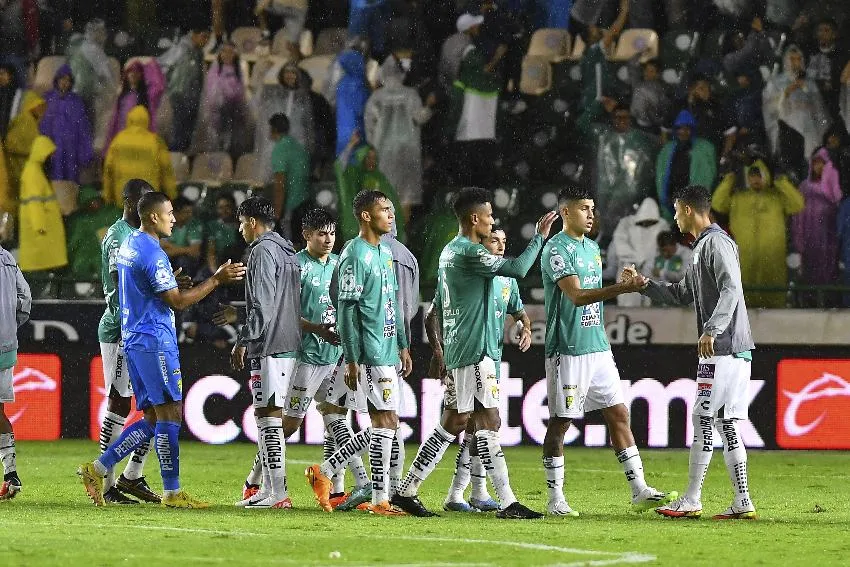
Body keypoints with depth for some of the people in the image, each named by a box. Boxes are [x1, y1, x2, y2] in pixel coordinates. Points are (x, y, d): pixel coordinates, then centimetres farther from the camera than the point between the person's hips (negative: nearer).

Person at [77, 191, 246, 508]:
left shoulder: (128, 244, 14)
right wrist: (217, 280, -13)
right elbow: (177, 302, -16)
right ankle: (172, 492, -5)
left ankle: (98, 469, 7)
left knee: (152, 419, 11)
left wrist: (172, 281, 24)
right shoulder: (152, 253, -16)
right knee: (169, 415, -7)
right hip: (155, 342, -10)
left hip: (132, 339, 10)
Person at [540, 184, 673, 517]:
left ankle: (639, 492, 5)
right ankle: (555, 499, 5)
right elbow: (577, 296, -24)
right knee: (560, 423, -2)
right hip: (567, 350, -8)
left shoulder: (592, 248, 16)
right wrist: (623, 288, -31)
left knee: (619, 415, 4)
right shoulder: (557, 250, -12)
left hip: (598, 348, 8)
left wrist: (624, 286, 10)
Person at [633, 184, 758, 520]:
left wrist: (712, 330, -30)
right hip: (724, 351, 10)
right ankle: (742, 503, 4)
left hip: (723, 348, -10)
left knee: (704, 420, -7)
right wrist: (645, 285, 28)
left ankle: (691, 502, -6)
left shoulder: (716, 242, -9)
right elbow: (682, 295, 33)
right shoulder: (700, 247, 23)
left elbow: (731, 289, -21)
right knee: (727, 424, 7)